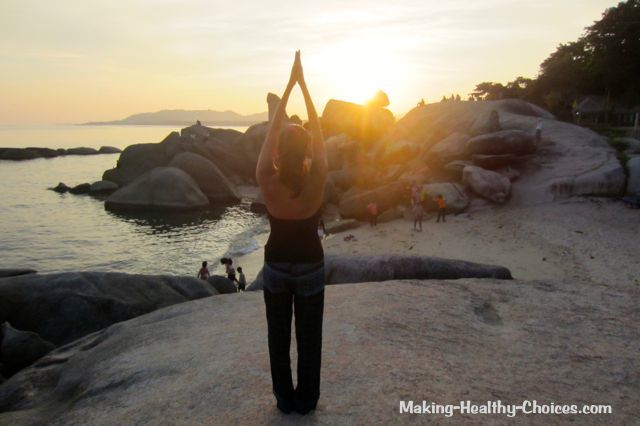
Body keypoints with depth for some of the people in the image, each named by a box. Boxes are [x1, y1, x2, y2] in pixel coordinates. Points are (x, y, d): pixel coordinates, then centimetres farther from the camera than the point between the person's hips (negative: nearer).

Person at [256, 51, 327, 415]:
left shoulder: (267, 181, -20)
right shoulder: (317, 180, -20)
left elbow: (272, 129, -10)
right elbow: (318, 130, -11)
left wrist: (289, 85, -5)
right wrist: (303, 84, -5)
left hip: (276, 265, 1)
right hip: (311, 265, 0)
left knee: (279, 335, 17)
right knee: (309, 336, 16)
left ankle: (285, 399, 32)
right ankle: (307, 400, 30)